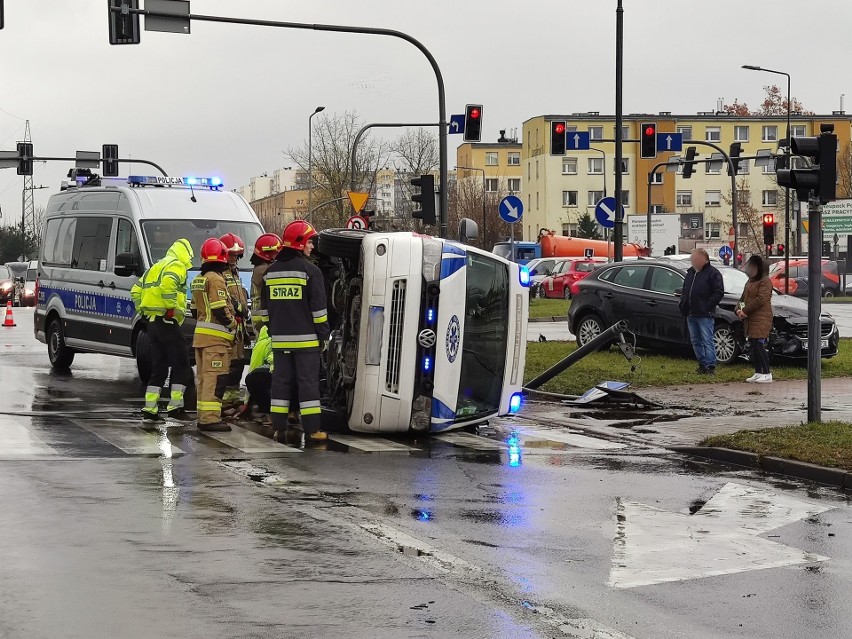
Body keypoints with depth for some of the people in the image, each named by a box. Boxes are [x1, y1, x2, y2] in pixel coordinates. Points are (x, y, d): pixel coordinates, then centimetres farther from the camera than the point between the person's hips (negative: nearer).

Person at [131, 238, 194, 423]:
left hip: (151, 322, 9)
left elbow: (136, 291, 22)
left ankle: (150, 409, 8)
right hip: (167, 322, -9)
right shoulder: (176, 266, -4)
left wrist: (142, 310, 20)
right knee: (181, 364, -3)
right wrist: (172, 306, -20)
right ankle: (175, 407, -8)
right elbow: (168, 284, -26)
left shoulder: (155, 268, 25)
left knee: (158, 367, 12)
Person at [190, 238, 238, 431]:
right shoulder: (216, 279, -13)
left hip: (200, 335, 10)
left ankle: (203, 416, 18)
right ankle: (210, 418, -15)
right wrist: (233, 324, -4)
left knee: (204, 377, 14)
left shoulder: (198, 280, 17)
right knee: (215, 378, -10)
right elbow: (219, 309, -18)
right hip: (216, 337, -10)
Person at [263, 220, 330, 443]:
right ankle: (312, 429, -4)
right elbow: (318, 307, -10)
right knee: (308, 382, -3)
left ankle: (279, 427, 10)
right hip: (305, 338, -5)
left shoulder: (271, 272, 10)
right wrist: (323, 334, -3)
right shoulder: (309, 270, -9)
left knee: (281, 381, 10)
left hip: (280, 339, 5)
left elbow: (265, 306, 16)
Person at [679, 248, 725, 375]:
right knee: (695, 341, 10)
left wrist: (707, 306, -15)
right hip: (691, 314, 8)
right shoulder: (691, 272, 17)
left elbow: (719, 293, -11)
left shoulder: (712, 273, -6)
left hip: (705, 315, -8)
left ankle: (711, 366, -6)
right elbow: (685, 291, 25)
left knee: (707, 341, -8)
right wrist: (683, 305, 10)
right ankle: (702, 365, 18)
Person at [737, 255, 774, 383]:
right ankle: (758, 373, 15)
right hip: (750, 320, 9)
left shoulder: (764, 281, -8)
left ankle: (767, 374, -11)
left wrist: (745, 310, -16)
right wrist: (739, 310, 2)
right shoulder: (750, 282, 22)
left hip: (761, 320, -9)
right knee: (753, 347, 10)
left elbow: (760, 300, -18)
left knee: (759, 346, -13)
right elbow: (743, 298, 23)